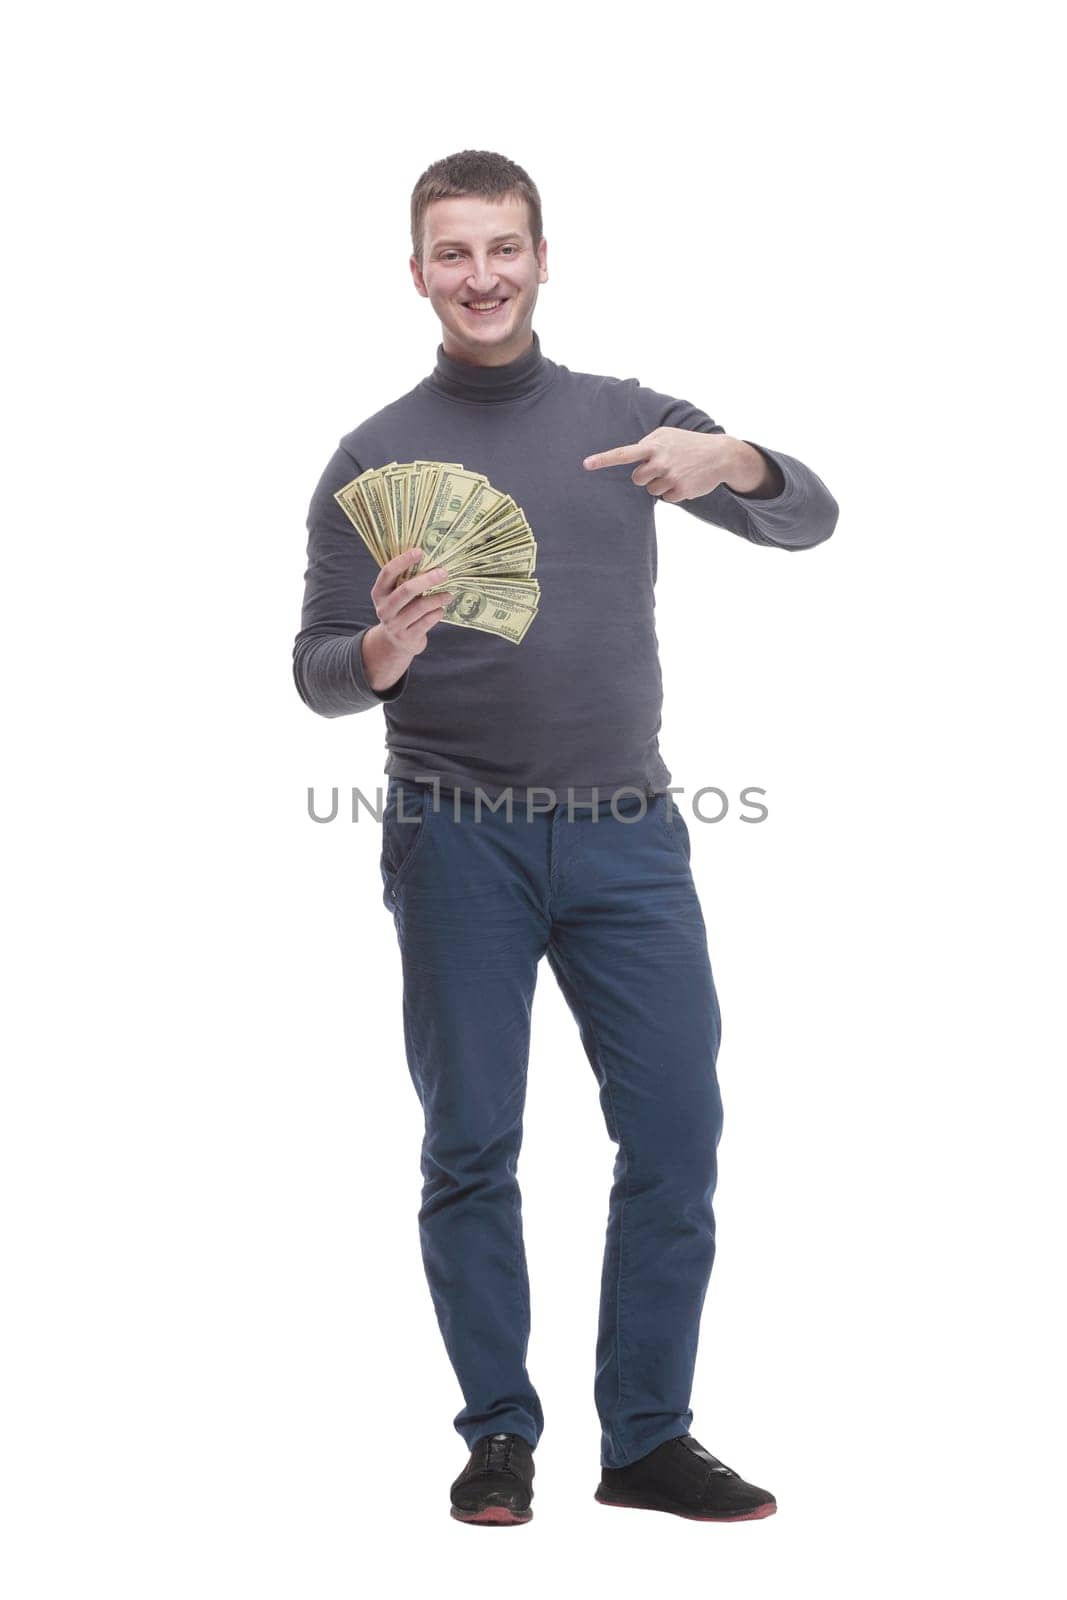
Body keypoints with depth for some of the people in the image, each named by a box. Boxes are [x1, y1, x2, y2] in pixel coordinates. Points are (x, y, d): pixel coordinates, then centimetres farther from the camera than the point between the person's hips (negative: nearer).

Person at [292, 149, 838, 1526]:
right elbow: (317, 672, 4)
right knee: (471, 1151, 3)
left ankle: (648, 1438, 10)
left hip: (626, 834, 2)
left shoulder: (626, 418, 10)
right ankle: (500, 1434, 16)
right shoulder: (376, 457, 5)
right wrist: (380, 655, -20)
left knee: (677, 1135, -1)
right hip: (457, 843, -2)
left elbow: (809, 521, 9)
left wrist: (730, 460, -13)